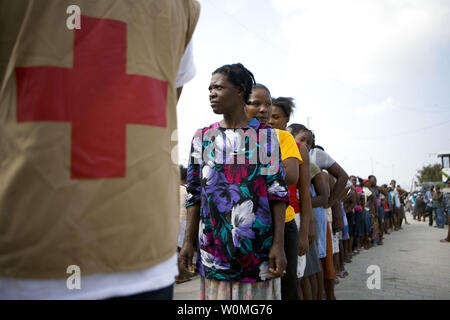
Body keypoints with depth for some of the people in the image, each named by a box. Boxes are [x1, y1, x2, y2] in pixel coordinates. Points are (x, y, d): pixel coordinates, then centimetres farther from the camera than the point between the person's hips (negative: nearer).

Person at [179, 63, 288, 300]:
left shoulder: (266, 135, 2)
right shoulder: (202, 138, 9)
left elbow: (278, 193, -2)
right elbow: (194, 194, 8)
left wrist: (279, 244, -8)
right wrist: (188, 242, 4)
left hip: (258, 243, -2)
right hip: (214, 246, 2)